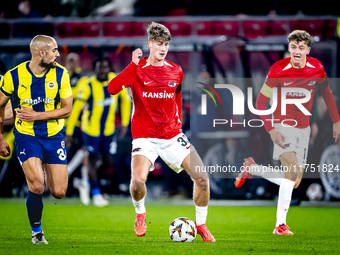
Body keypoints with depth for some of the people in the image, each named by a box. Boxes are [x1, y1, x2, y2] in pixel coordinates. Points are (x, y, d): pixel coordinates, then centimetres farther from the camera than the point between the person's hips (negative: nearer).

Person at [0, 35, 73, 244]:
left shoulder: (60, 74, -6)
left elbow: (67, 109, -5)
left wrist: (37, 116, -16)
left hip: (54, 136, 2)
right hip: (26, 136, -2)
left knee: (59, 192, -3)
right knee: (37, 187, -22)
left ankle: (45, 170, 34)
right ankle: (36, 232, 3)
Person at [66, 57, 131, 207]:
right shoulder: (88, 86, -19)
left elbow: (125, 100, 9)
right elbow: (76, 108, -14)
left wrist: (125, 123, 9)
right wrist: (69, 130, -13)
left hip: (108, 129, 5)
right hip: (91, 129, -5)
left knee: (108, 160, 8)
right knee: (93, 159, -1)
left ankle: (86, 182, 30)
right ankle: (96, 194, 14)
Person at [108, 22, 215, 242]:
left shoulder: (176, 71, 6)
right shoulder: (137, 69, -5)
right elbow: (113, 89, -21)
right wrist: (133, 65, -26)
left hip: (172, 135, 4)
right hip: (145, 137, -3)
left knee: (202, 177, -9)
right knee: (138, 179, -27)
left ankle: (201, 225, 12)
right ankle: (140, 213, 7)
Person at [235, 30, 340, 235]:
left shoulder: (317, 68, -6)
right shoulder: (278, 70, -16)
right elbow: (261, 101, -10)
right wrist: (271, 130, -19)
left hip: (303, 128, 5)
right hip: (283, 125, -5)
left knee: (294, 182, 5)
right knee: (292, 169, -24)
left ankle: (251, 168, 26)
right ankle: (280, 225, -19)